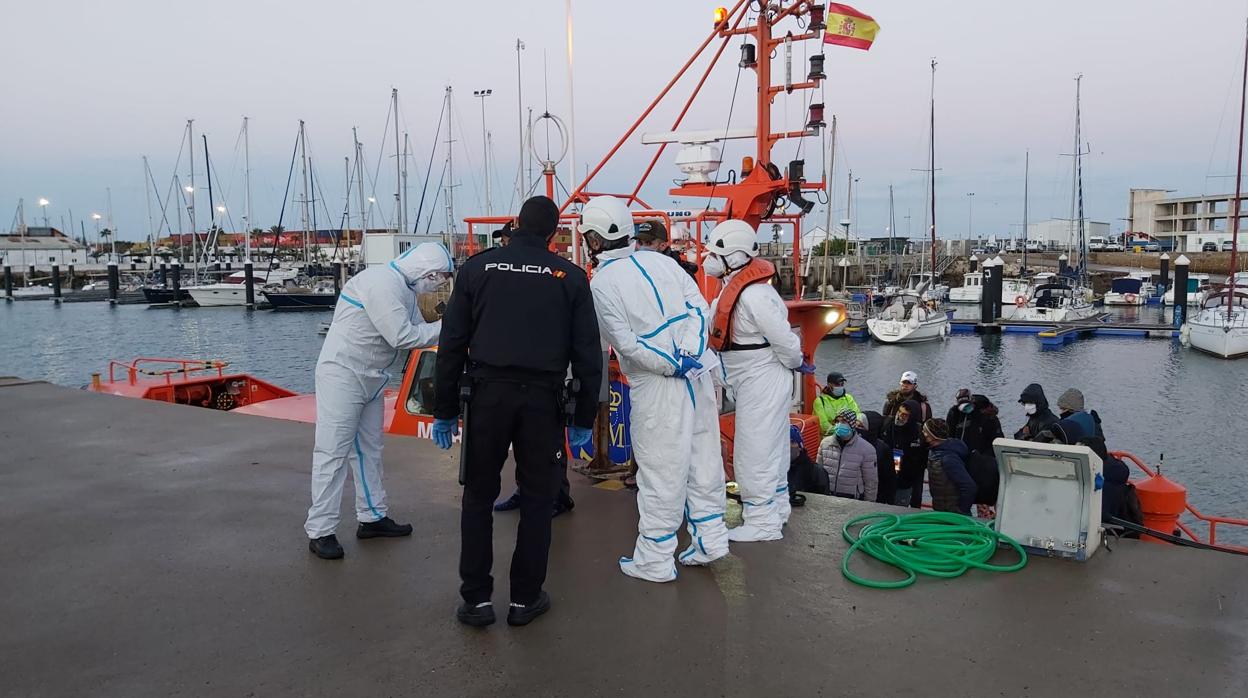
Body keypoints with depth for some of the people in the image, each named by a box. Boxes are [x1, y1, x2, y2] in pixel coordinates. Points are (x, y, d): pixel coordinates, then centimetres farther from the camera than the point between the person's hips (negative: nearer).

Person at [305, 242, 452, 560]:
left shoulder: (405, 289, 10)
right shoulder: (382, 282, -22)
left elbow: (416, 329, 8)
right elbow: (402, 336, -27)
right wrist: (446, 328, -18)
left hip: (369, 378, 10)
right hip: (342, 375, -10)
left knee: (368, 450, 14)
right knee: (333, 453, -6)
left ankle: (373, 517, 24)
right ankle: (320, 531, 0)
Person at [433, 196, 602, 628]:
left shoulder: (477, 268, 4)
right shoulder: (570, 276, 4)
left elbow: (451, 345, 3)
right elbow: (587, 354, 3)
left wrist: (444, 411, 9)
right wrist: (583, 420, 10)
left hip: (488, 395, 0)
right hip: (543, 400, 0)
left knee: (479, 498, 12)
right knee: (537, 500, 12)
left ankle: (476, 599, 16)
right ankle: (525, 600, 19)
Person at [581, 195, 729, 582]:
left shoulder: (602, 283, -8)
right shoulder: (660, 260, 8)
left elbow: (627, 344, -13)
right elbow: (699, 307, 2)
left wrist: (672, 366, -7)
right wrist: (689, 353, -5)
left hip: (658, 387, -6)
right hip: (699, 373, 6)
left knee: (660, 471, 3)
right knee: (703, 457, 16)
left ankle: (654, 560, 14)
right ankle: (710, 540, 28)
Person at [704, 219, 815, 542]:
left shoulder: (753, 294, -24)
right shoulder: (734, 288, 9)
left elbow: (784, 338, -23)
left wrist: (796, 363, -8)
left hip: (762, 382, -10)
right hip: (754, 382, 10)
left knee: (754, 453, -3)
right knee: (770, 449, 19)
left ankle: (762, 522, 8)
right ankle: (776, 509, 33)